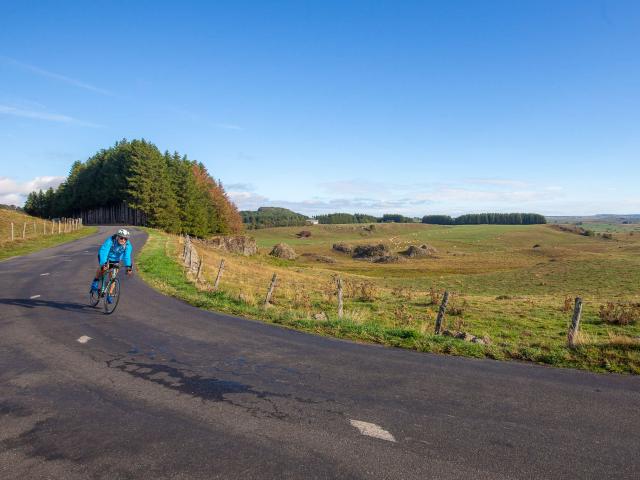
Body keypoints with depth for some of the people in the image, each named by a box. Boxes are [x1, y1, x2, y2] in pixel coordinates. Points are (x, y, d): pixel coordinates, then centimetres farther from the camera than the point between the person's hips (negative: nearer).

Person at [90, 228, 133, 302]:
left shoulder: (128, 245, -27)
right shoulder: (110, 241, -35)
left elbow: (127, 256, -37)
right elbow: (103, 252, -45)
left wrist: (128, 266, -53)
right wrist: (103, 263, -59)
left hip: (115, 259, 2)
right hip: (106, 257, -2)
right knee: (102, 268, -29)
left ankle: (109, 295, 14)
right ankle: (95, 281, 0)